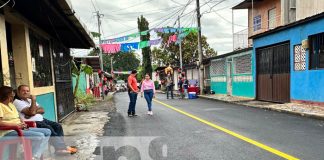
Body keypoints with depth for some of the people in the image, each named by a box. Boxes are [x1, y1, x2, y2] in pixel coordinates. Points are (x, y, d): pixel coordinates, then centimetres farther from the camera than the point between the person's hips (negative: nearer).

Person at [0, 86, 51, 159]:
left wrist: (23, 123, 1)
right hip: (8, 132, -10)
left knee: (47, 132, 0)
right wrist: (16, 125, -22)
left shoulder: (11, 104, 19)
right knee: (40, 136, -25)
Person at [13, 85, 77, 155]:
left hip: (41, 119, 8)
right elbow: (31, 112, -18)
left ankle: (61, 146, -12)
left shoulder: (30, 100, 21)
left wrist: (35, 111, -9)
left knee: (58, 126, -8)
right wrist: (33, 100, -12)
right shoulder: (17, 102, -5)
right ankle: (62, 147, -18)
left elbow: (42, 110, 12)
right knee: (49, 128, -26)